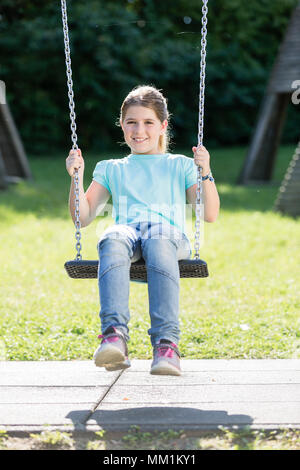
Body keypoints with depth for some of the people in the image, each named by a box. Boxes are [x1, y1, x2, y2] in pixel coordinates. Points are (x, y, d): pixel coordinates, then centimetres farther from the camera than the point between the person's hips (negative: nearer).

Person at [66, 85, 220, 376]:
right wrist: (77, 177, 10)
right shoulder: (110, 169, 31)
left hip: (169, 233, -1)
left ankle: (166, 343, -52)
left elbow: (210, 215, 17)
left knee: (158, 243, -41)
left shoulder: (180, 166, 27)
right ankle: (114, 336, -54)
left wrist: (205, 174, 3)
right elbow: (83, 217, 21)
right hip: (126, 230, 1)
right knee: (113, 240, -39)